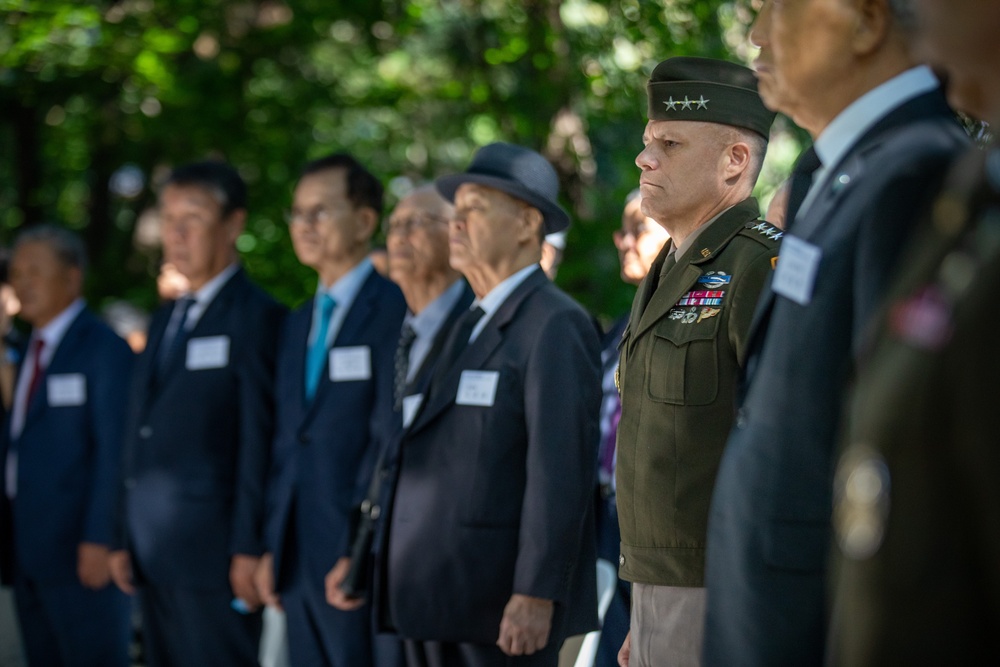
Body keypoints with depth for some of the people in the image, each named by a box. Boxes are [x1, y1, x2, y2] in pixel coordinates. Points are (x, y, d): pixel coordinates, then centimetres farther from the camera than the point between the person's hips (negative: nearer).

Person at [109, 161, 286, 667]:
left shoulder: (256, 317, -7)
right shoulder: (164, 320, 19)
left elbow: (259, 440, -12)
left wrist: (248, 549, -16)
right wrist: (126, 540, 14)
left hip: (213, 549, -8)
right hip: (154, 555, 8)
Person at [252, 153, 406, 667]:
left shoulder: (394, 310, -9)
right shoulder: (298, 324, 18)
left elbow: (390, 436, -14)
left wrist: (358, 552, -16)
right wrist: (273, 548, 12)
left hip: (359, 558, -8)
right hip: (299, 561, 8)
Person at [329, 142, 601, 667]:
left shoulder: (555, 327, -10)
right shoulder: (470, 326, 19)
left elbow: (559, 471, -18)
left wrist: (536, 596, -23)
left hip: (502, 610, -9)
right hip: (437, 604, 9)